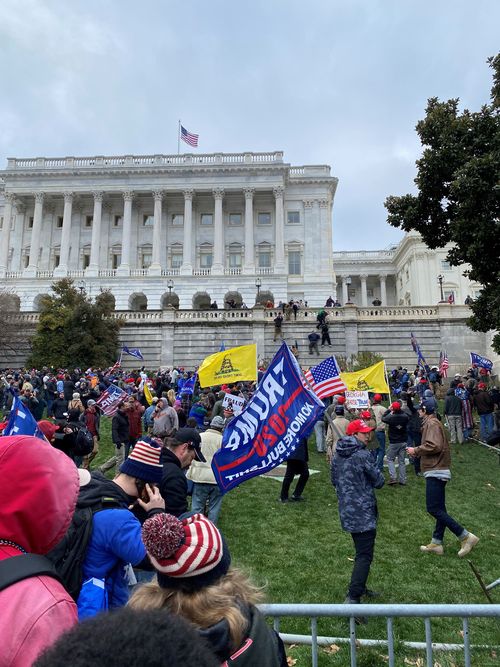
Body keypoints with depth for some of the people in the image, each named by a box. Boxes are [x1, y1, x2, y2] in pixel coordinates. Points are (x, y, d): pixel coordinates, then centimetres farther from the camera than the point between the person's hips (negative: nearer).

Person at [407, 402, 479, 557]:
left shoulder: (432, 424, -14)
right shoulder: (432, 423, 18)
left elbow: (434, 446, -26)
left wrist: (416, 450, -14)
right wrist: (418, 450, 7)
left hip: (436, 472, -11)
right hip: (438, 471, 11)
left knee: (433, 509, -10)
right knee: (439, 509, 13)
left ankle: (466, 537, -5)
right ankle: (436, 543, 20)